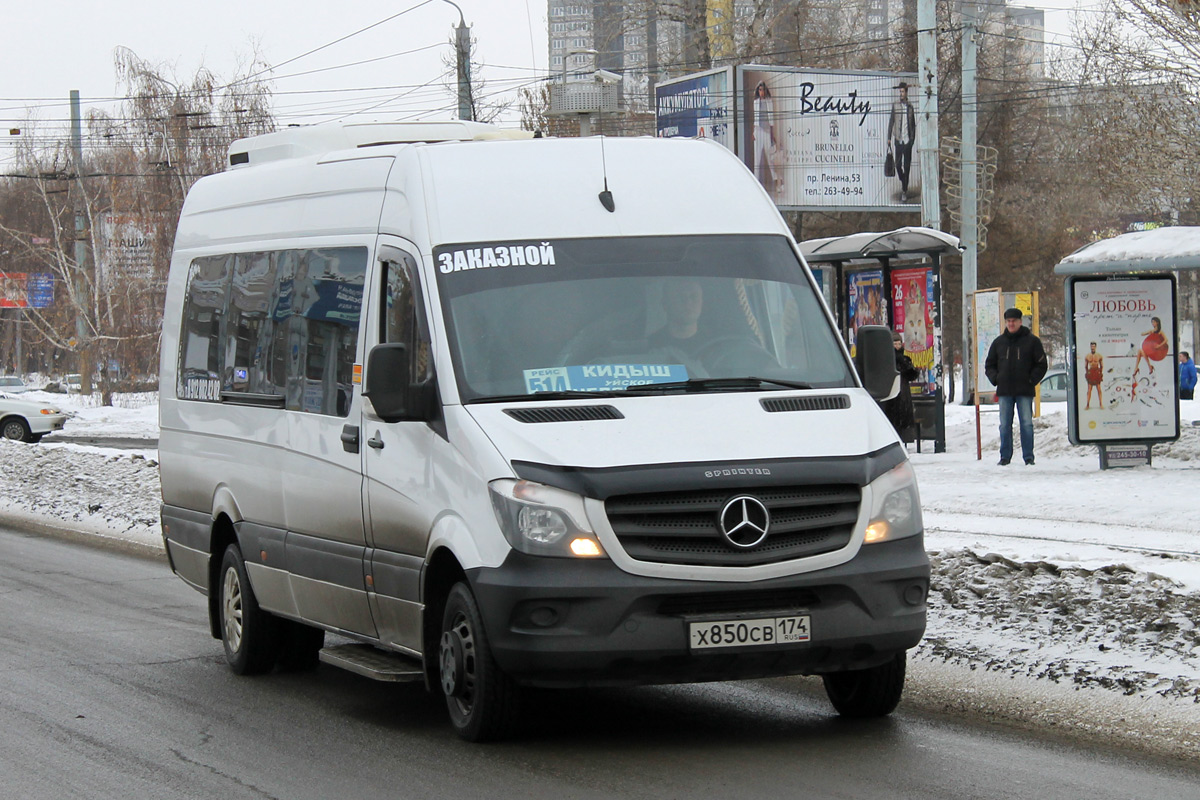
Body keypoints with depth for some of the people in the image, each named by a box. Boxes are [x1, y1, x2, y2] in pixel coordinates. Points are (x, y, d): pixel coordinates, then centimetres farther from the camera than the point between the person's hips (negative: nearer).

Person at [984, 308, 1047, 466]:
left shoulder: (1031, 341, 3)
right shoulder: (999, 342, 11)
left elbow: (1041, 364, 5)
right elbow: (989, 364, 19)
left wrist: (1032, 380, -6)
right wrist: (995, 378, 3)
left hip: (1025, 391, -3)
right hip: (1004, 391, 3)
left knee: (1027, 424, -3)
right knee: (1005, 425, 3)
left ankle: (1028, 457, 1)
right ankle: (1005, 457, 8)